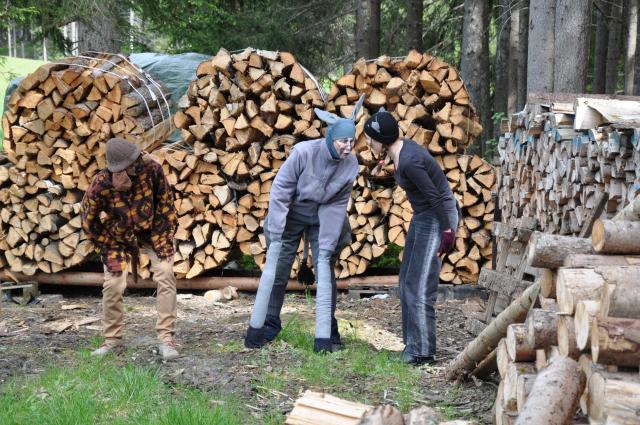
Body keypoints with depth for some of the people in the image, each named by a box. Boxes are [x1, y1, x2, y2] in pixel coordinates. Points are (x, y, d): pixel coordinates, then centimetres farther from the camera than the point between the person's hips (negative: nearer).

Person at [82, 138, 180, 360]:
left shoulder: (151, 169, -26)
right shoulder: (100, 186, -28)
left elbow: (166, 202, -10)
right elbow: (89, 222, -11)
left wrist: (166, 234, -10)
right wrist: (109, 250, -9)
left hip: (152, 231, 1)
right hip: (118, 237, -1)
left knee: (166, 276, -14)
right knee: (113, 285, -8)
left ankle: (166, 338, -10)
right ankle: (112, 338, 14)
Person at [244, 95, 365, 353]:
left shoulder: (350, 165, -19)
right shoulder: (304, 153, -29)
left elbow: (337, 205, -12)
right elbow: (281, 189, -21)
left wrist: (327, 244, -14)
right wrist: (275, 232, -20)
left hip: (322, 220, 2)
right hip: (291, 216, -2)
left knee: (325, 273, -1)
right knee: (277, 272, 5)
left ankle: (326, 333, 9)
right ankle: (268, 325, 20)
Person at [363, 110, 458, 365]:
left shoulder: (409, 162, -26)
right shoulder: (400, 149, 4)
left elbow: (435, 196, -23)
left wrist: (447, 232, -17)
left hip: (437, 218, -10)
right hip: (423, 217, 10)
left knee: (418, 286, -7)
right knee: (407, 281, 12)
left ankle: (422, 352, 0)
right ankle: (413, 345, 18)